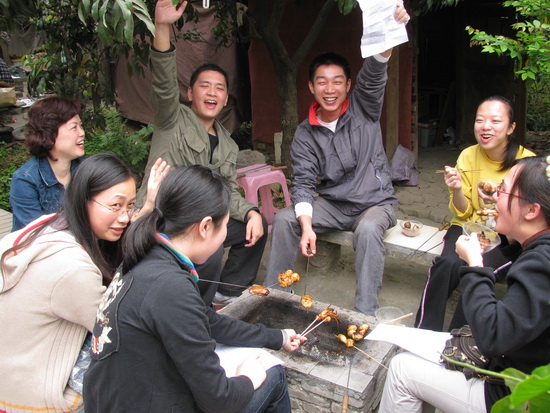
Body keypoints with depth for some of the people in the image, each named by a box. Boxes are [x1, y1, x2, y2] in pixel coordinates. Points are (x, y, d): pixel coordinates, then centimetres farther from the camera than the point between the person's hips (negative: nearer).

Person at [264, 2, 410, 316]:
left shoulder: (363, 108, -5)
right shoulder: (305, 134, -1)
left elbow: (374, 75, -26)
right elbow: (303, 184, -7)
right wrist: (306, 226, -25)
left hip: (375, 203, -2)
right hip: (332, 205, 3)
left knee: (368, 229, -35)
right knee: (284, 219, -18)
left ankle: (366, 314, -27)